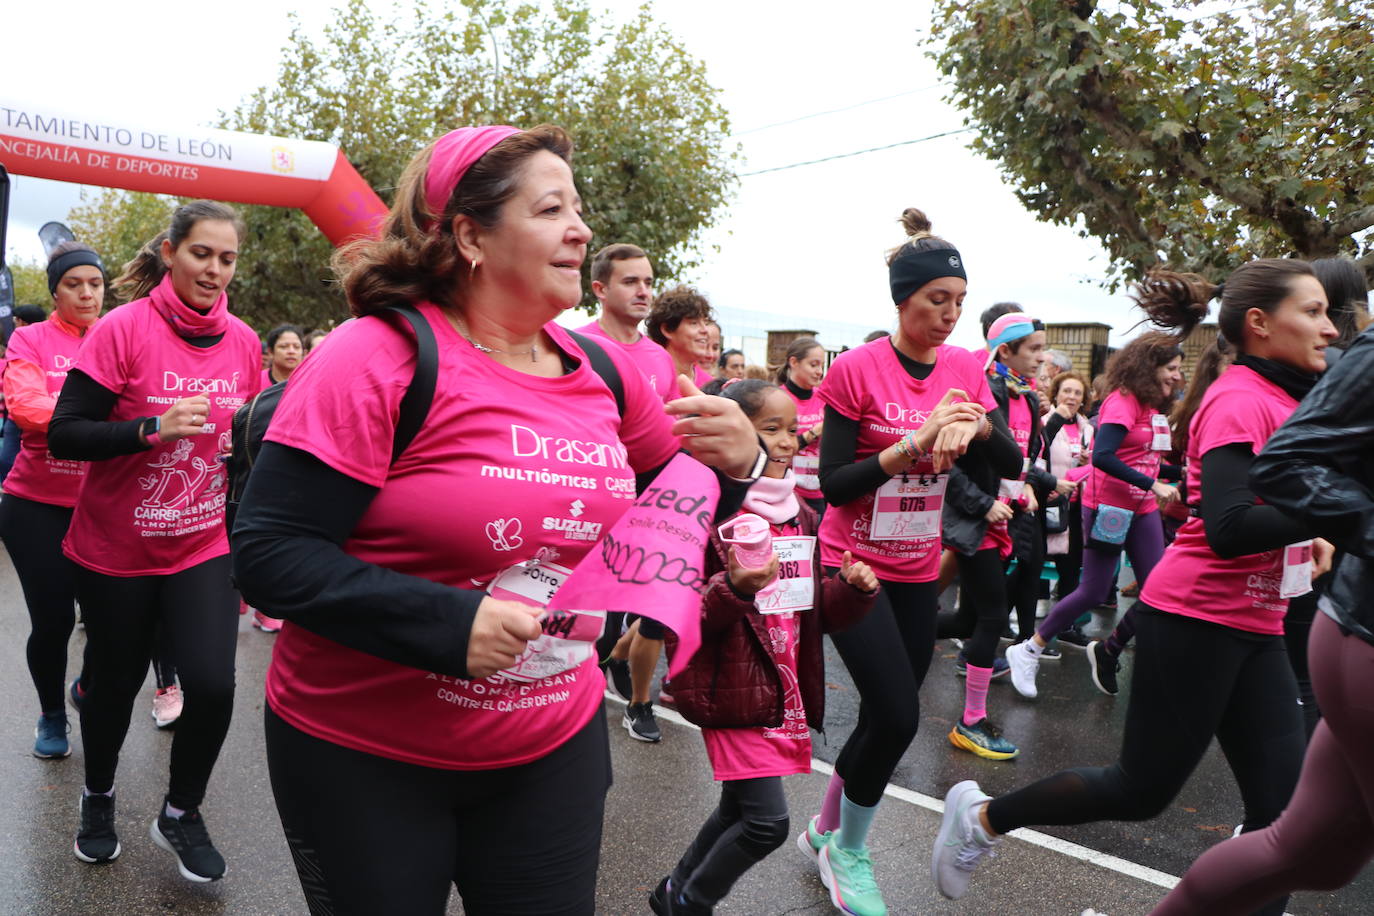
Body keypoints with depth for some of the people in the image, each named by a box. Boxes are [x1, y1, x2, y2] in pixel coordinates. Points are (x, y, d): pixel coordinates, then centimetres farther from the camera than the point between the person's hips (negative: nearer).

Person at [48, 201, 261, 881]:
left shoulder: (242, 341, 0)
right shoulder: (123, 329, -13)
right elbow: (63, 435, -15)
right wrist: (154, 427, -28)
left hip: (203, 546, 2)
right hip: (115, 549, -2)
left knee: (212, 684, -10)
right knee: (115, 682, 14)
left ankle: (181, 814, 18)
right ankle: (98, 796, 45)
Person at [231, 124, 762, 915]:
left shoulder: (605, 372, -1)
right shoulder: (378, 360, -18)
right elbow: (267, 552, -19)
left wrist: (736, 465, -10)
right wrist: (447, 622, -28)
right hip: (361, 757, -4)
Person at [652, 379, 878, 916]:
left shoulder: (799, 514, 10)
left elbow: (816, 612, 15)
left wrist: (852, 589, -5)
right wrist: (734, 589, -33)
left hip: (787, 687, 8)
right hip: (733, 688, -7)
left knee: (739, 810, 18)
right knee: (766, 820, -6)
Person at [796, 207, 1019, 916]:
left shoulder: (965, 369, 2)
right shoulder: (857, 370, -14)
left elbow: (1012, 465, -3)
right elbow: (833, 484, -16)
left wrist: (976, 425, -24)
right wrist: (916, 441, -26)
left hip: (919, 571, 5)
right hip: (855, 565, -5)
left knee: (885, 718, 11)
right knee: (897, 716, -11)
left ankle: (826, 831, 35)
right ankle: (850, 852, 16)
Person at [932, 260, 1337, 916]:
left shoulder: (1278, 398, 12)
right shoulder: (1239, 401, -16)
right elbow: (1226, 529, -27)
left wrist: (1302, 533, 5)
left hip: (1254, 628, 9)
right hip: (1196, 617, -9)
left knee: (1281, 807, 6)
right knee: (1143, 789, 2)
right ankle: (983, 816, 19)